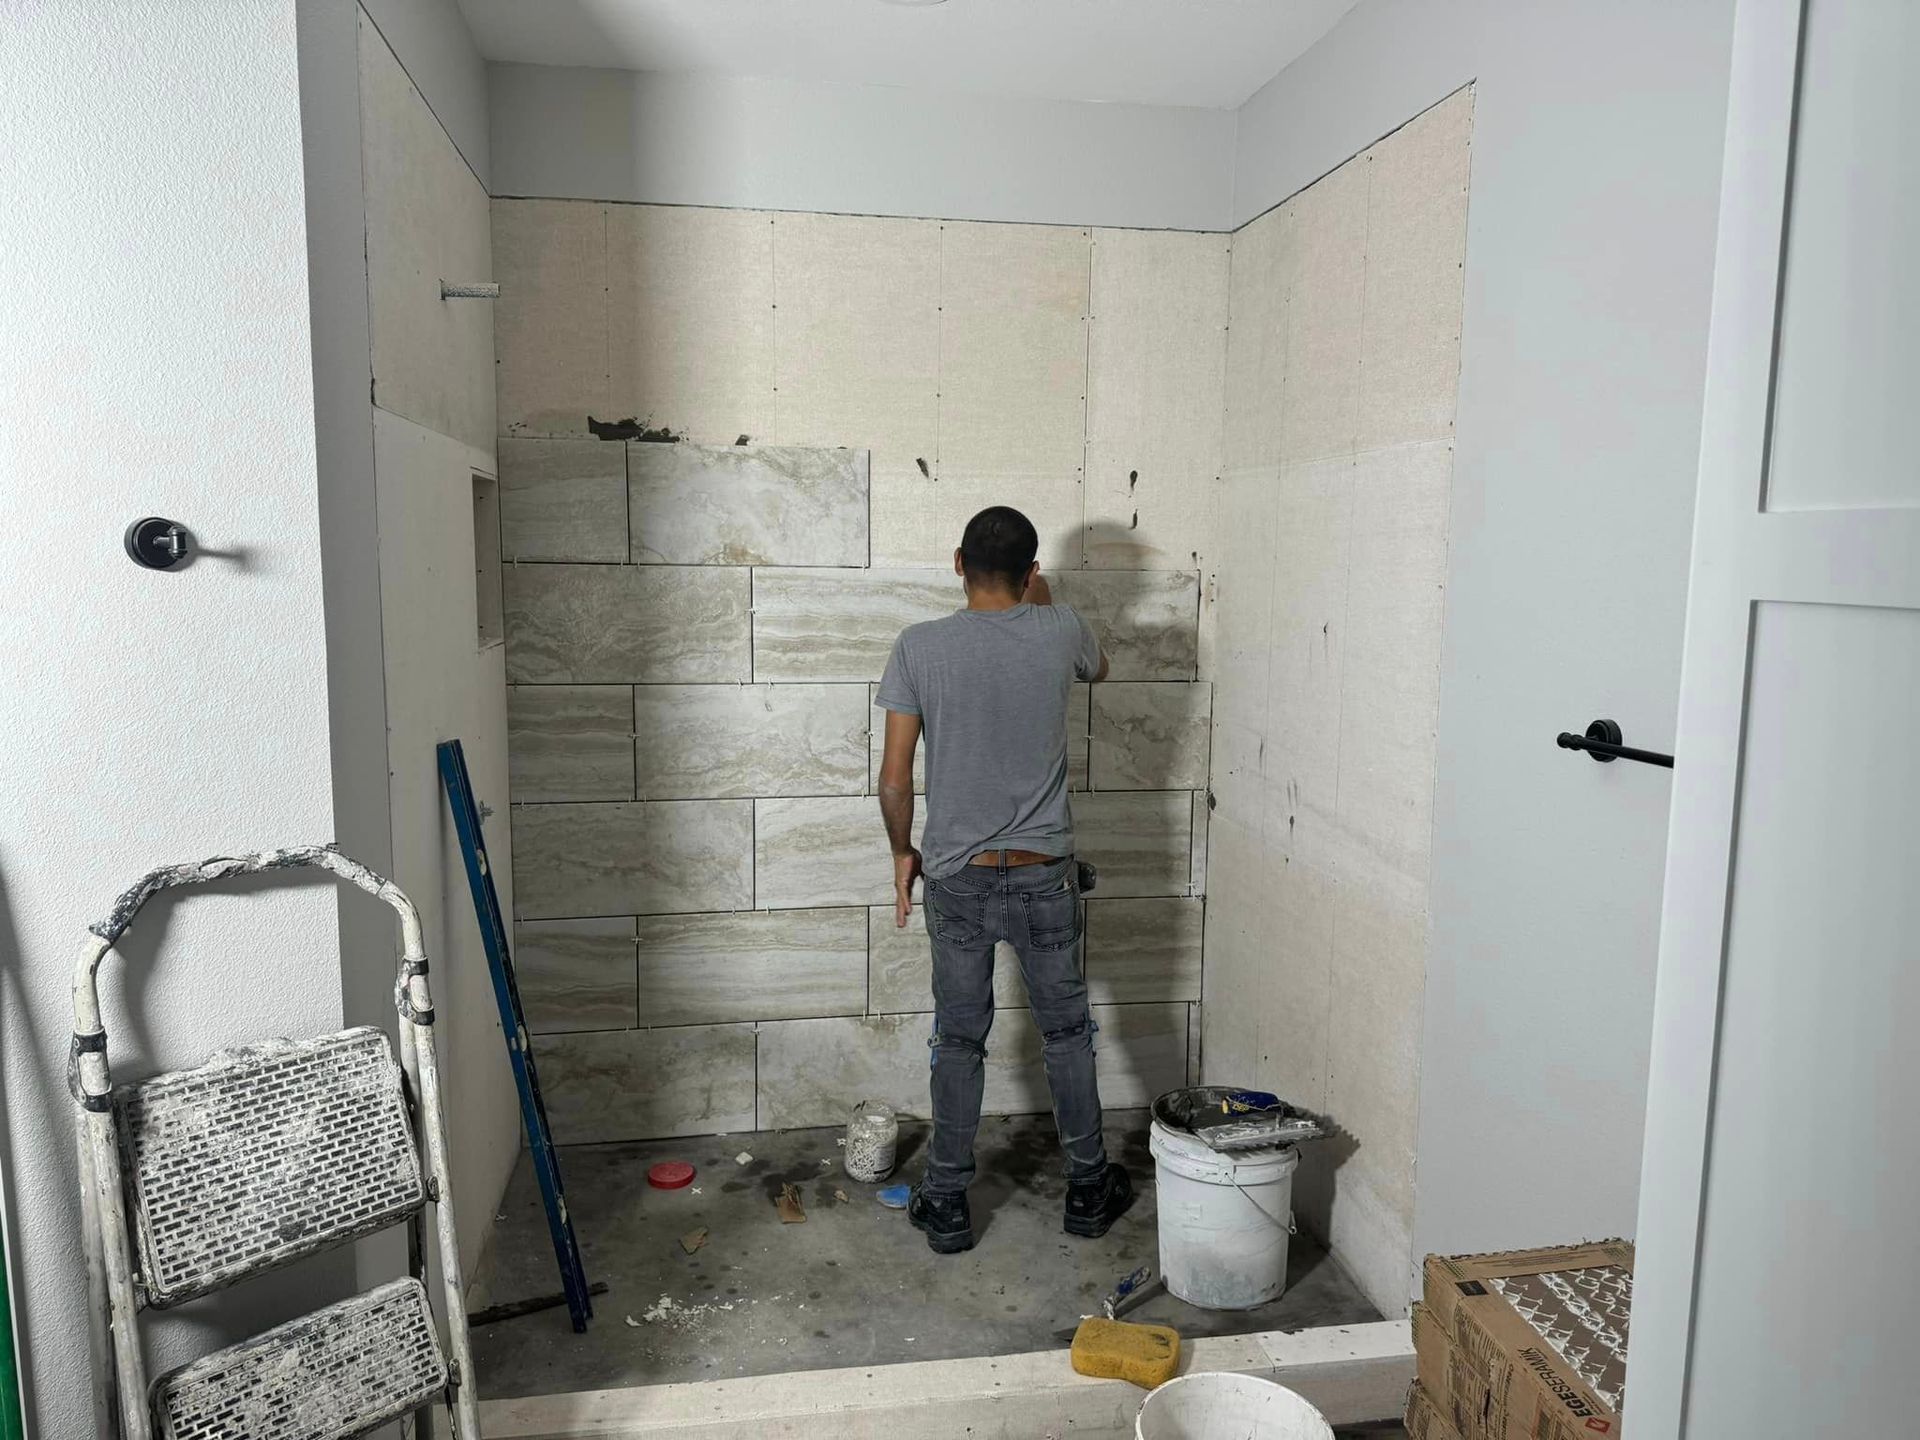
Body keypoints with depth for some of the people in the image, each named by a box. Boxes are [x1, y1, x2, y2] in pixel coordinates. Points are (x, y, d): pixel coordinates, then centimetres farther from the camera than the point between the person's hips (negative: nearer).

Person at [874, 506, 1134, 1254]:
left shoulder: (919, 646, -10)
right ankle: (1089, 1187, 30)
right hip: (1044, 876, 1)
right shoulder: (1059, 632, -8)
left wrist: (903, 852, 8)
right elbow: (1098, 668, 19)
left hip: (956, 878, 0)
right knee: (1067, 1031, 17)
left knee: (959, 1040, 12)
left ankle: (946, 1204, 22)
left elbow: (895, 776, -8)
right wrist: (1043, 603, 29)